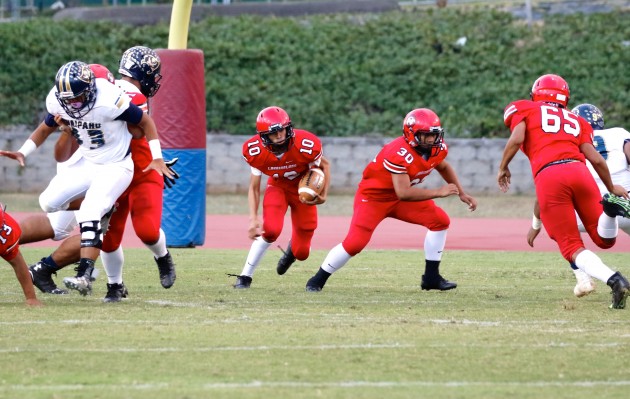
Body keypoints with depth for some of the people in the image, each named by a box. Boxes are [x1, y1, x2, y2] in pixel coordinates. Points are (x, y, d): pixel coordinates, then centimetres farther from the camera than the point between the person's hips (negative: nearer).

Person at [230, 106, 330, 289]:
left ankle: (292, 250, 43)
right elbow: (254, 187, -13)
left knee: (301, 252, 2)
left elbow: (324, 165, -10)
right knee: (271, 230, -29)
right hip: (277, 188, 0)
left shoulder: (306, 146, -34)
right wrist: (253, 218, -23)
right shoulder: (256, 151, -27)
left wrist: (323, 195, -22)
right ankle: (245, 277, -12)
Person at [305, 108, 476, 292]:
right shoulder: (399, 153, -35)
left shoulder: (437, 148, -11)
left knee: (440, 221, -5)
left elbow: (443, 167, 15)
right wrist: (438, 192, -36)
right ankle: (318, 280, 2)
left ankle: (431, 277, 5)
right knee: (355, 243, -18)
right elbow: (403, 193, -39)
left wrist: (461, 193, 10)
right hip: (373, 196, -7)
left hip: (401, 196, 7)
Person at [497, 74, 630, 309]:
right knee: (604, 240, 13)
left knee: (572, 247, 3)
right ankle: (611, 207, -21)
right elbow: (595, 159, 17)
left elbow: (516, 139, 1)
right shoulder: (576, 120, 27)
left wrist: (503, 168, 17)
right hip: (578, 171, 3)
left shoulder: (524, 109, 20)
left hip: (548, 176, -3)